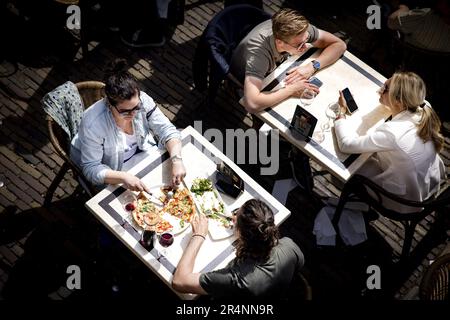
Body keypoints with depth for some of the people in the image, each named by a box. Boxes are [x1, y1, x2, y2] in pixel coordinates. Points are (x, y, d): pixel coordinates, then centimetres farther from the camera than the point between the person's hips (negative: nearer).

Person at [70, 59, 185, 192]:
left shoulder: (142, 100, -24)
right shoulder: (93, 124, -36)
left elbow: (167, 131, -18)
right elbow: (91, 168, -30)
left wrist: (176, 161, -35)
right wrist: (123, 177, -46)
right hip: (110, 169, -4)